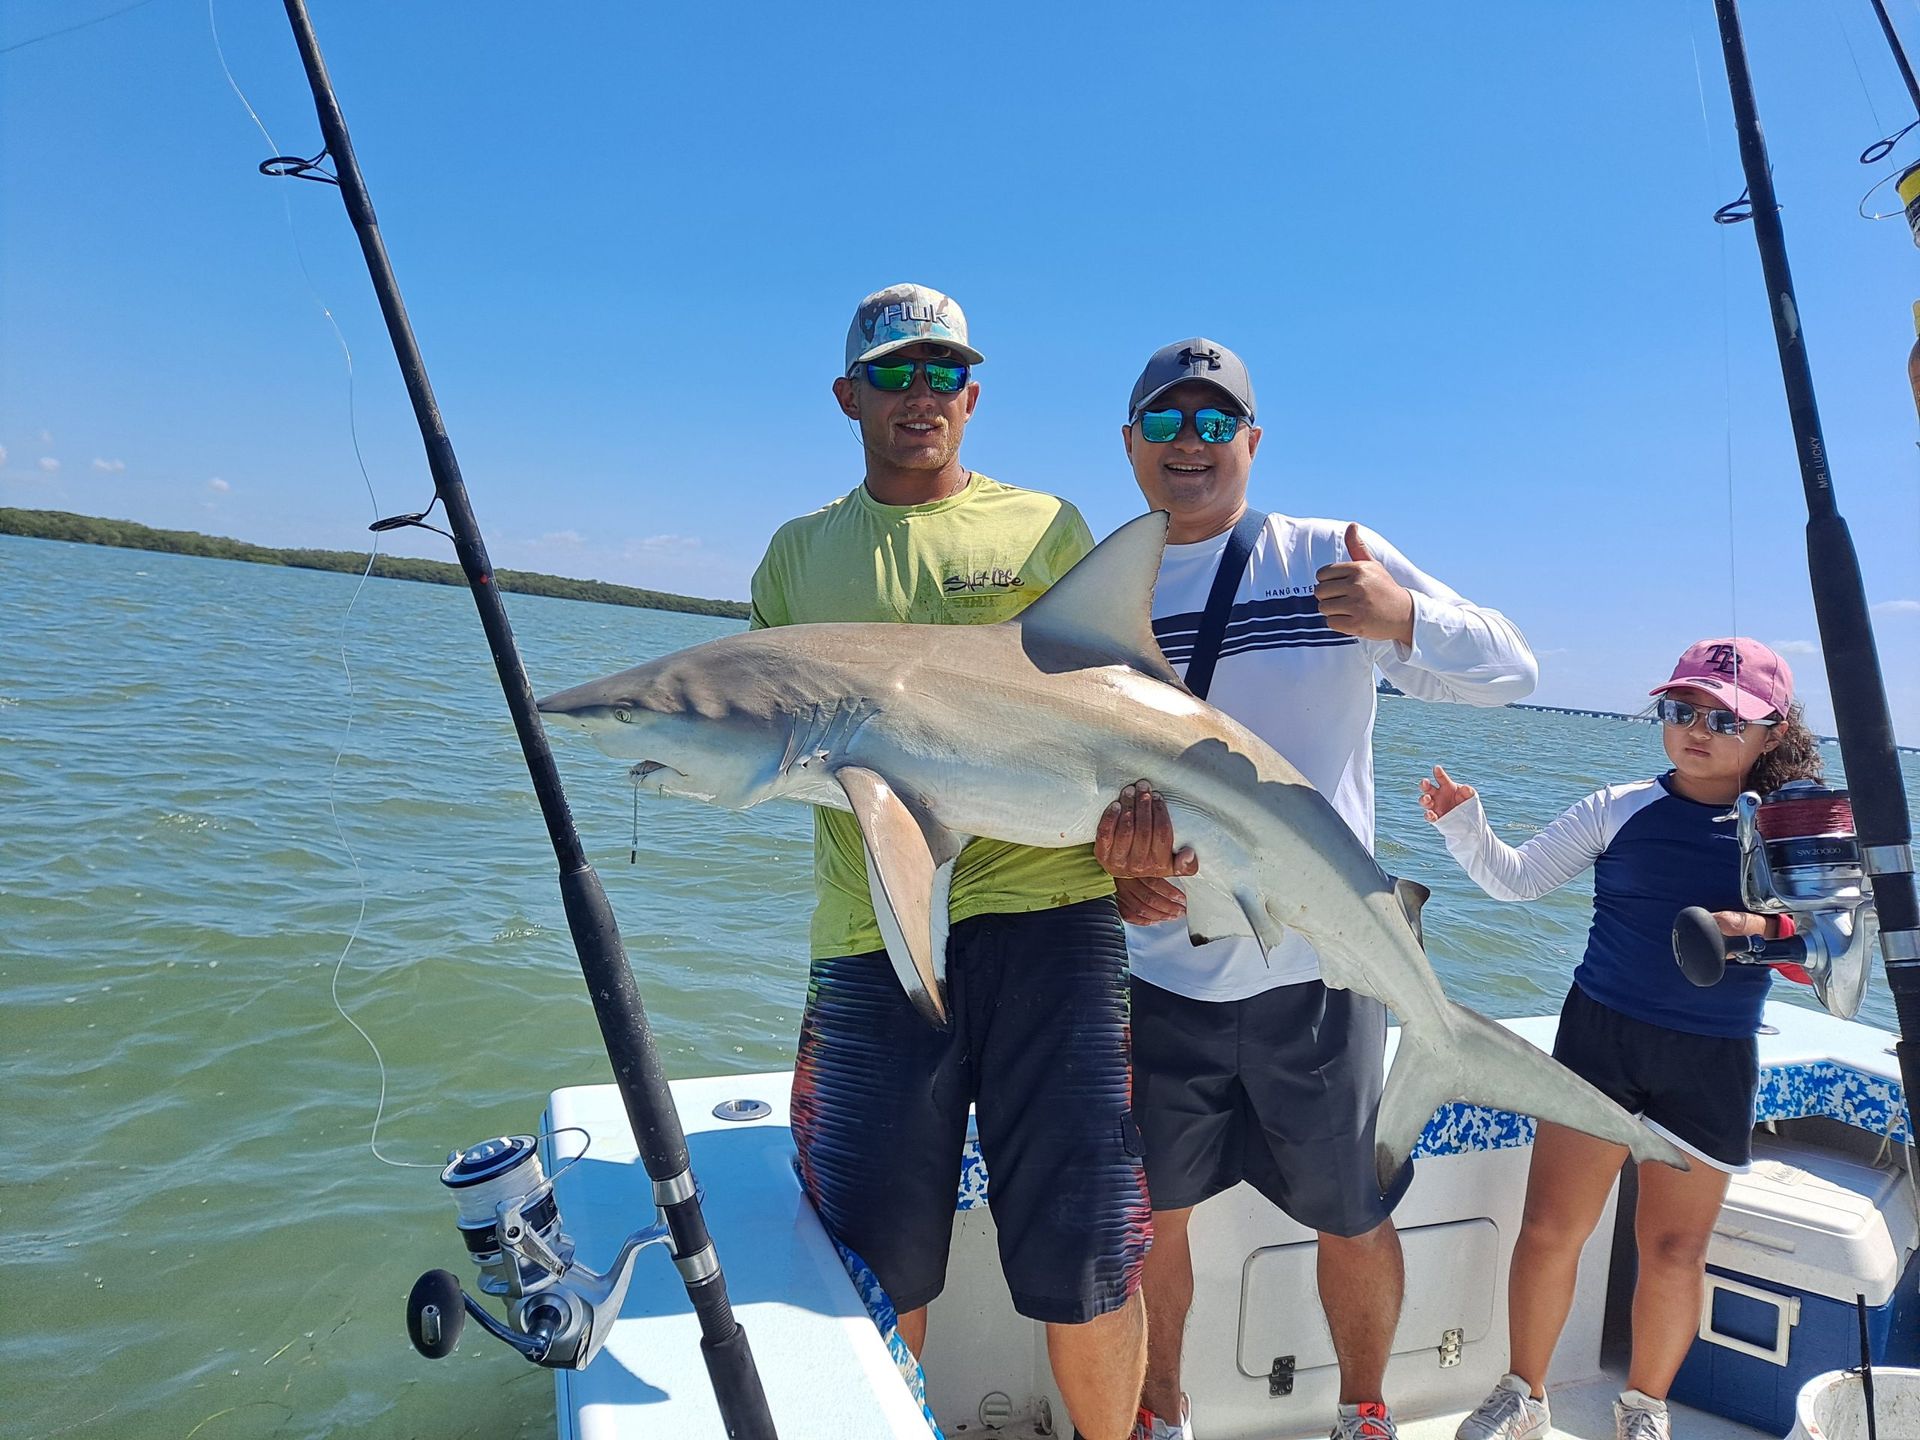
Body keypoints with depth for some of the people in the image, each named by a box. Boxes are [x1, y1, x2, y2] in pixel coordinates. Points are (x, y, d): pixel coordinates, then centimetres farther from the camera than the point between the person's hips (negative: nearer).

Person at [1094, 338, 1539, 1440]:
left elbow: (1512, 670, -3)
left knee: (1354, 1219, 13)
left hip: (1316, 966, -1)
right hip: (1157, 970, 1)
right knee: (1150, 1216, 11)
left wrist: (1407, 619, -23)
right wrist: (1115, 836, -16)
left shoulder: (1335, 561, -1)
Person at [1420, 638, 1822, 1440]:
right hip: (1600, 1035, 0)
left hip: (1712, 1063, 0)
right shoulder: (1618, 811, -1)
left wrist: (1769, 930, -23)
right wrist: (1462, 823, -15)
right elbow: (1516, 879, 2)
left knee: (1673, 1248, 9)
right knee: (1550, 1228, 2)